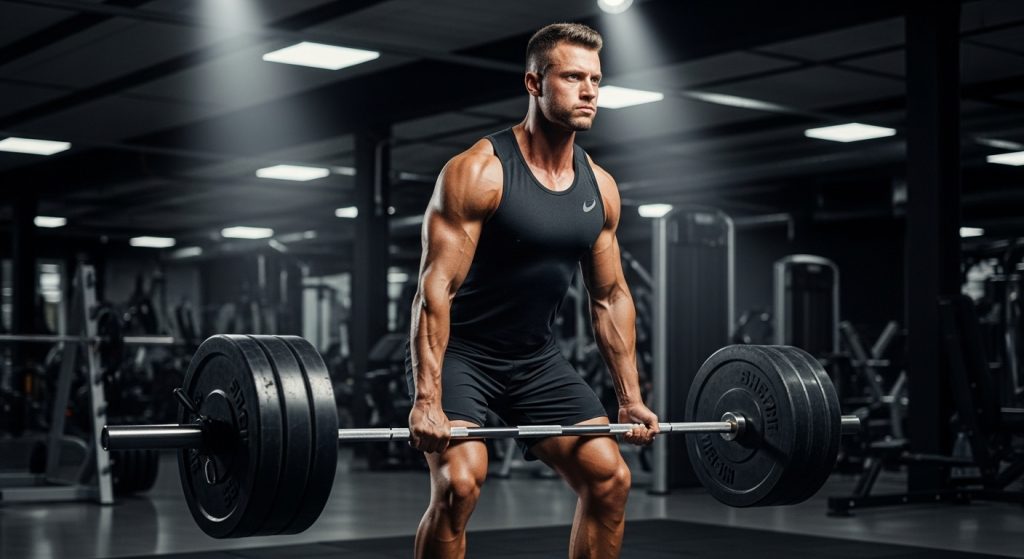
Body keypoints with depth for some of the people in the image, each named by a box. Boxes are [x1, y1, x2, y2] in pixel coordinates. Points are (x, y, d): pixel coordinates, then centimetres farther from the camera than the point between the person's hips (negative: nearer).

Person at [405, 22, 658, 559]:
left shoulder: (599, 187, 1)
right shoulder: (479, 171, -18)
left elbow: (611, 297, 9)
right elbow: (435, 286, -23)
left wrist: (630, 398, 6)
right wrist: (428, 400, -29)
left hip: (535, 357, 6)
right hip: (459, 353, -6)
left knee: (610, 478, 1)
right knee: (459, 482, -24)